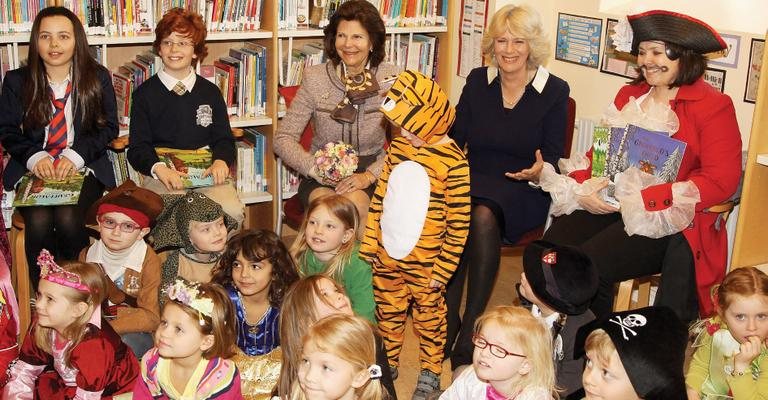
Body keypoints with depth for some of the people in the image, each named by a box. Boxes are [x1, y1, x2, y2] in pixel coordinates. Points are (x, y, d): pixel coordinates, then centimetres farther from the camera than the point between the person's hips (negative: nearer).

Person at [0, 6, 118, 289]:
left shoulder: (98, 78, 4)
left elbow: (108, 127, 4)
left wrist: (76, 155, -13)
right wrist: (34, 157, -13)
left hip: (84, 168, -1)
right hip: (33, 169, 1)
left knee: (68, 219, -29)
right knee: (38, 221, -28)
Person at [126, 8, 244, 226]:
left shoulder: (210, 92, 15)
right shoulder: (144, 93, 8)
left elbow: (224, 138, 14)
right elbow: (138, 147, 4)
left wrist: (221, 161, -10)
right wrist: (159, 168, -18)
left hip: (206, 174, 2)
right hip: (161, 175, -2)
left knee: (233, 212, -27)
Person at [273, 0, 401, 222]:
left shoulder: (390, 79, 0)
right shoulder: (315, 79, 0)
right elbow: (283, 139, 1)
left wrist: (369, 175, -18)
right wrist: (316, 169, -16)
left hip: (370, 173, 0)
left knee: (354, 204, -32)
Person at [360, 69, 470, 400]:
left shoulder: (453, 161, -18)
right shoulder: (398, 148, 0)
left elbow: (459, 224, -15)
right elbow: (379, 198, 8)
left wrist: (443, 270, -12)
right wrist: (368, 244, 8)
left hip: (424, 264, -5)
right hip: (386, 257, 5)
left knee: (429, 317, 12)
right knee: (387, 312, 19)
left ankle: (430, 373, 30)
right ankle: (386, 365, 38)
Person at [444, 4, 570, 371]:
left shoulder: (555, 90, 1)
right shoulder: (477, 81, 9)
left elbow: (553, 155, 0)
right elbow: (456, 136, 8)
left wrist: (540, 170, -23)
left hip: (523, 190, -2)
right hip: (474, 179, 3)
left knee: (483, 216, -35)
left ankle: (471, 327, -26)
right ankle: (448, 321, -21)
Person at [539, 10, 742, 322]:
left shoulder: (714, 106, -2)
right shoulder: (629, 95, 18)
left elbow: (720, 180, -11)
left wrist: (642, 202, -19)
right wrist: (582, 189, -7)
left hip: (670, 220, -6)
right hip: (607, 204, 6)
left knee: (587, 265, -28)